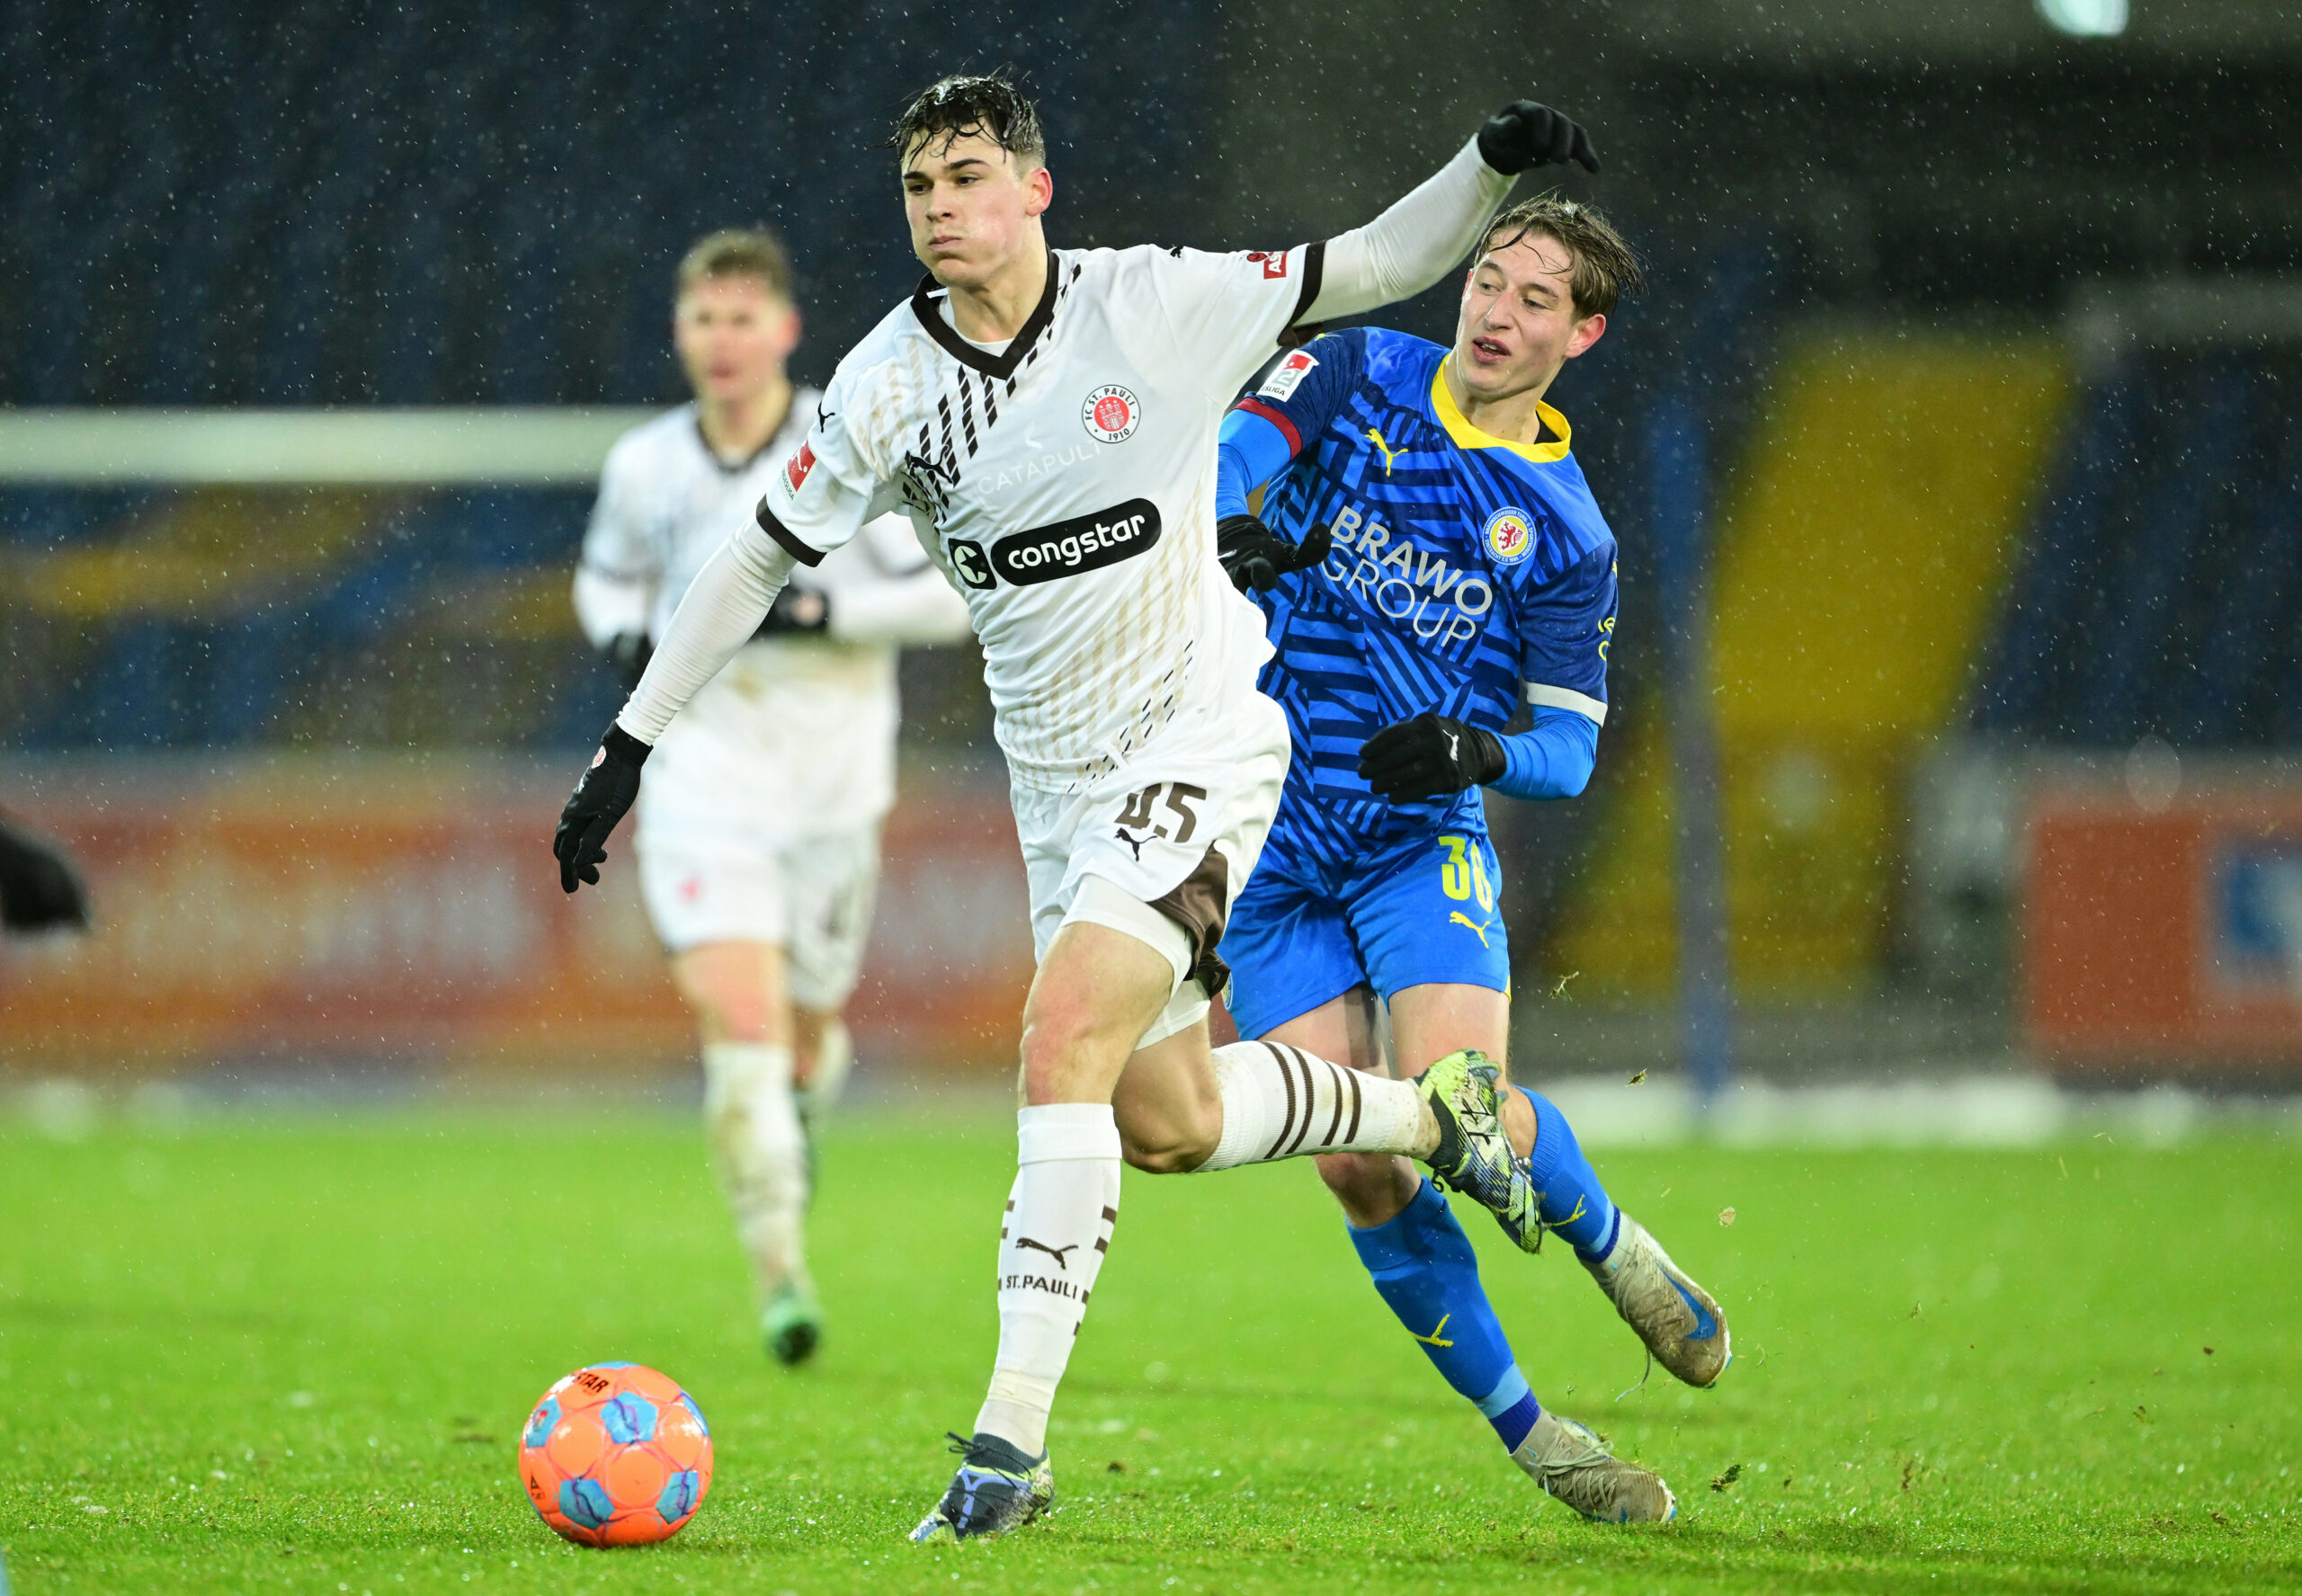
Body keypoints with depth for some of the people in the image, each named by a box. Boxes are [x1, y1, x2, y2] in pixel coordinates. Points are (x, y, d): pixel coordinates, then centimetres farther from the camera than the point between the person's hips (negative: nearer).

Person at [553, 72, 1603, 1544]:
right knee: (1165, 1125, 8)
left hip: (1201, 739, -5)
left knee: (1066, 1038, -22)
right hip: (1059, 780, 5)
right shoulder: (889, 385, -5)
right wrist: (630, 746, 1)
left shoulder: (1156, 305, -11)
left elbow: (1376, 267, -2)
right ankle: (1431, 1112, 37)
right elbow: (759, 560, 3)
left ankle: (1013, 1435, -22)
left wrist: (1493, 164, -19)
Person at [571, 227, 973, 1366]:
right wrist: (622, 635, -1)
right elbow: (607, 574, 22)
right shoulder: (644, 467, 2)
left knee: (805, 1026, 12)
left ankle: (804, 1106, 50)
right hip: (703, 776, 0)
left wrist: (823, 611, -18)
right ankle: (781, 1271, -13)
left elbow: (955, 594, -7)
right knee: (738, 1018, -17)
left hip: (831, 787, 0)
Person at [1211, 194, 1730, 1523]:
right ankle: (1528, 1434, 7)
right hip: (1272, 842, 1)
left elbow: (1570, 751, 1)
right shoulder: (1361, 377, 4)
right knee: (1356, 1166, -8)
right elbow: (1233, 442, -12)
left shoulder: (1565, 529, 1)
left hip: (1426, 840, -1)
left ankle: (1610, 1242, 12)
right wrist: (1232, 526, -34)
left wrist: (1482, 752, -20)